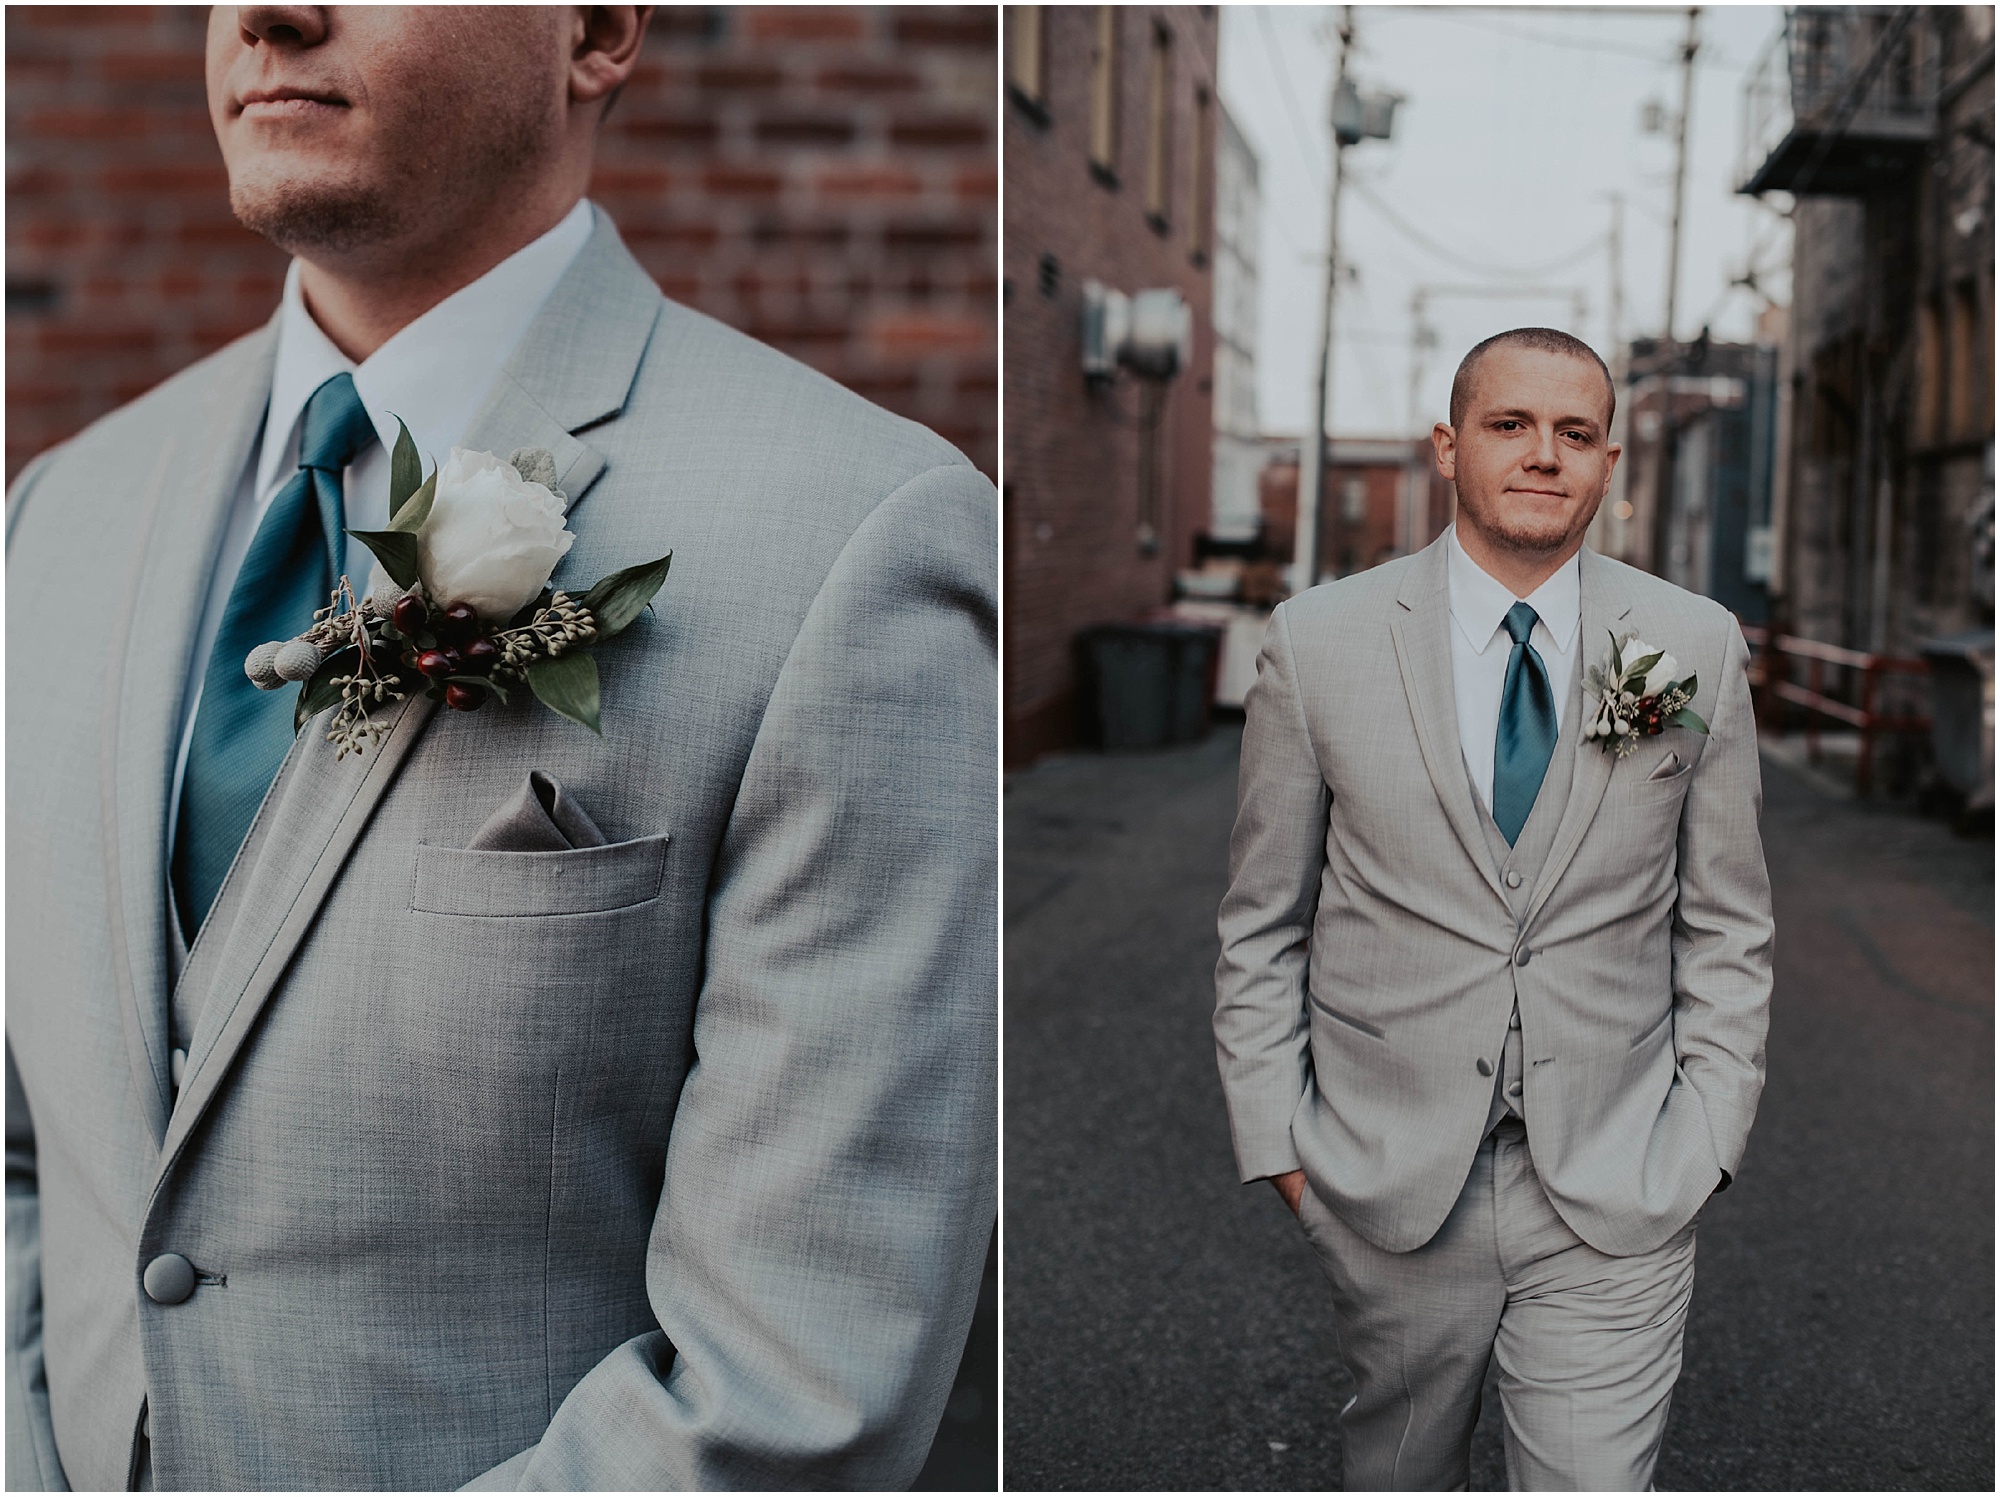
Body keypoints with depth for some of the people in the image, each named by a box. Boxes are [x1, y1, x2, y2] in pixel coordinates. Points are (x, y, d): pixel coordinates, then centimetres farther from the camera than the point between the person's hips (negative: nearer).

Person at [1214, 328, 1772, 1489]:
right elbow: (1262, 925, 2)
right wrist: (1276, 1136, -1)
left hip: (1619, 1193, 0)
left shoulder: (1697, 647, 1)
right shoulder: (1319, 640, -3)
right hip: (1385, 1177, 0)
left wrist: (1706, 1135, 1)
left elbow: (1729, 926, 6)